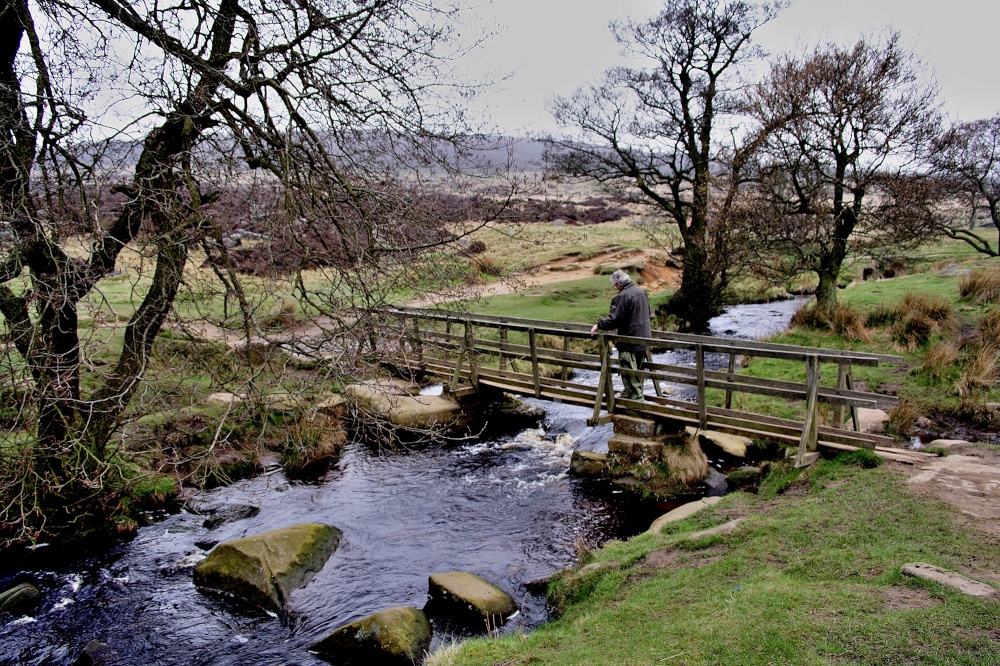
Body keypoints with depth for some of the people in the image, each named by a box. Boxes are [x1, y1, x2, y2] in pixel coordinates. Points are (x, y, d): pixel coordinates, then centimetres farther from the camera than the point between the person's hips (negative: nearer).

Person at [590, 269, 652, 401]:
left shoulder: (623, 296, -21)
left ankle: (636, 398, 3)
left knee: (629, 373, 0)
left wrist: (598, 326, -8)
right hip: (643, 340, 9)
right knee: (638, 370, 20)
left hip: (629, 343, -9)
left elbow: (613, 319, -23)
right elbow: (647, 312, 19)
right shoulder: (641, 292, 7)